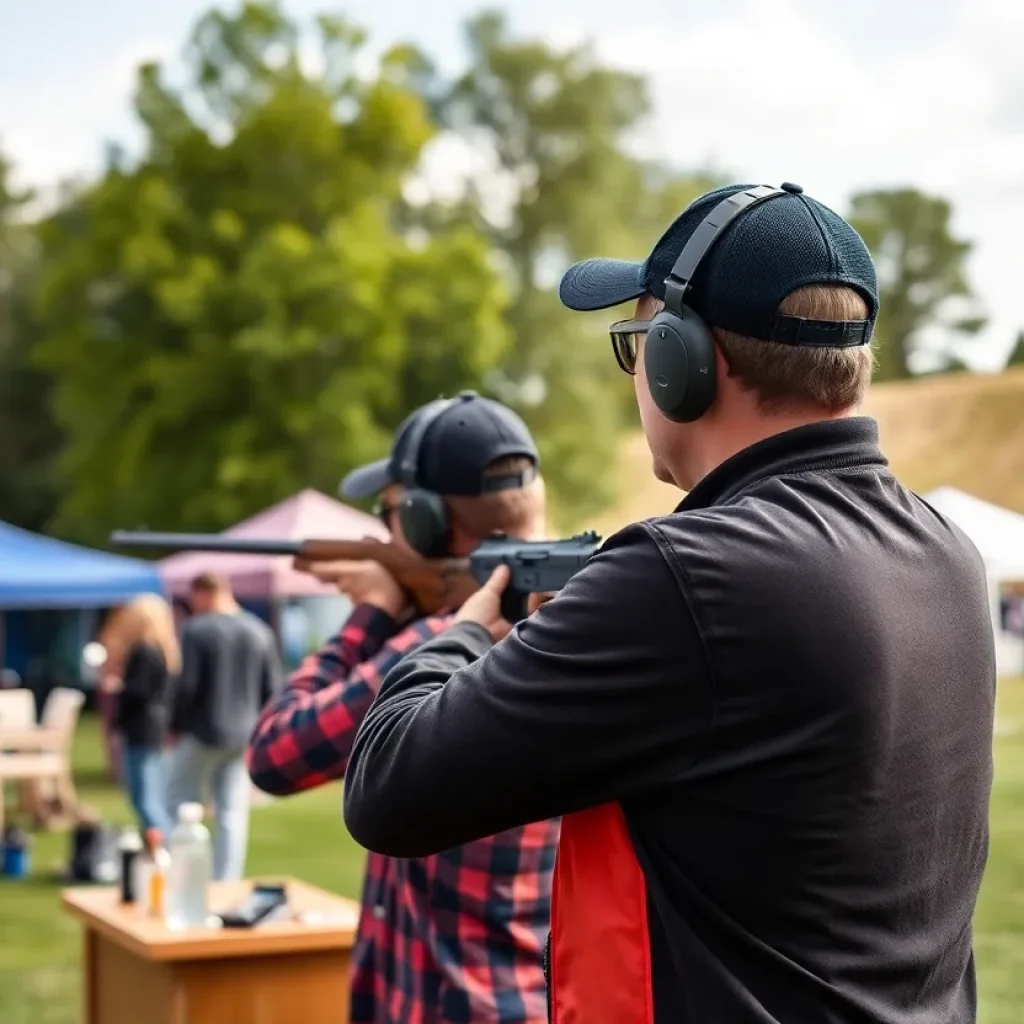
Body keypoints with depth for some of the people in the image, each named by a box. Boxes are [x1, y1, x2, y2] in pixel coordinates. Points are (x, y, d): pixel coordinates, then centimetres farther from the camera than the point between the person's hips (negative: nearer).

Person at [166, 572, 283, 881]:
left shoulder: (196, 630, -11)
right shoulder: (260, 631, 5)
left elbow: (187, 685, -15)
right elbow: (273, 688, 5)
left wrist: (176, 726, -2)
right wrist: (255, 725, 15)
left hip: (203, 732, -5)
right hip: (244, 736, 5)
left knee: (181, 801, 10)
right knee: (233, 812, 6)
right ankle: (226, 885, 5)